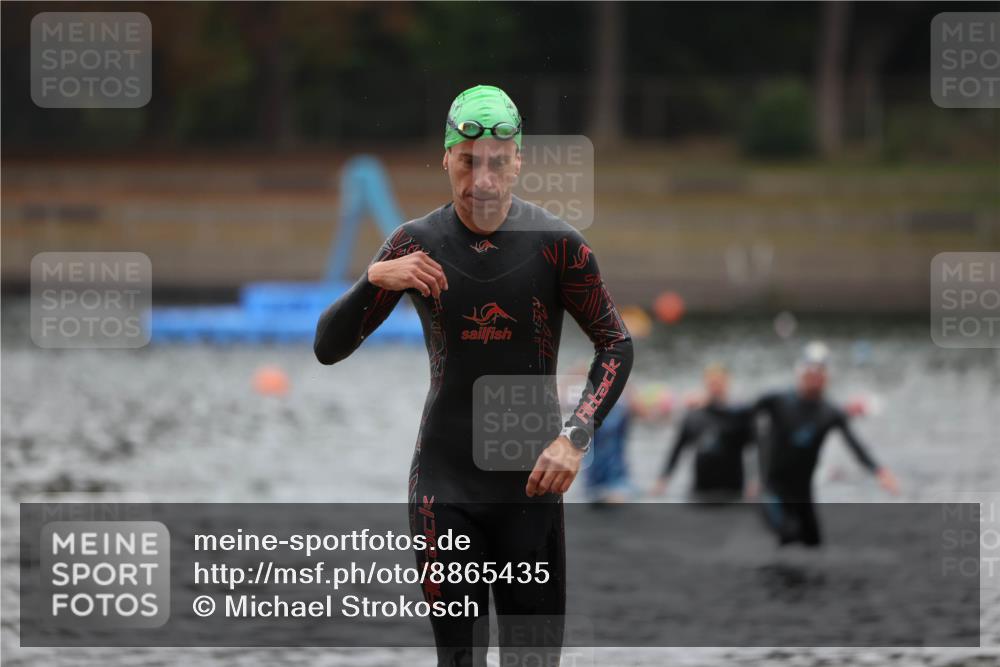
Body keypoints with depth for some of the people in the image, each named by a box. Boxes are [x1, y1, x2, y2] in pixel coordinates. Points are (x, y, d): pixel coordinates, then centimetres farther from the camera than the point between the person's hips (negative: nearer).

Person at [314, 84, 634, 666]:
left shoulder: (555, 242, -4)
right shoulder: (417, 244, 0)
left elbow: (617, 344, 3)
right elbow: (328, 348, 2)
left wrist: (576, 436, -11)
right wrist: (374, 280, -17)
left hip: (530, 482, -1)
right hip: (445, 481, 1)